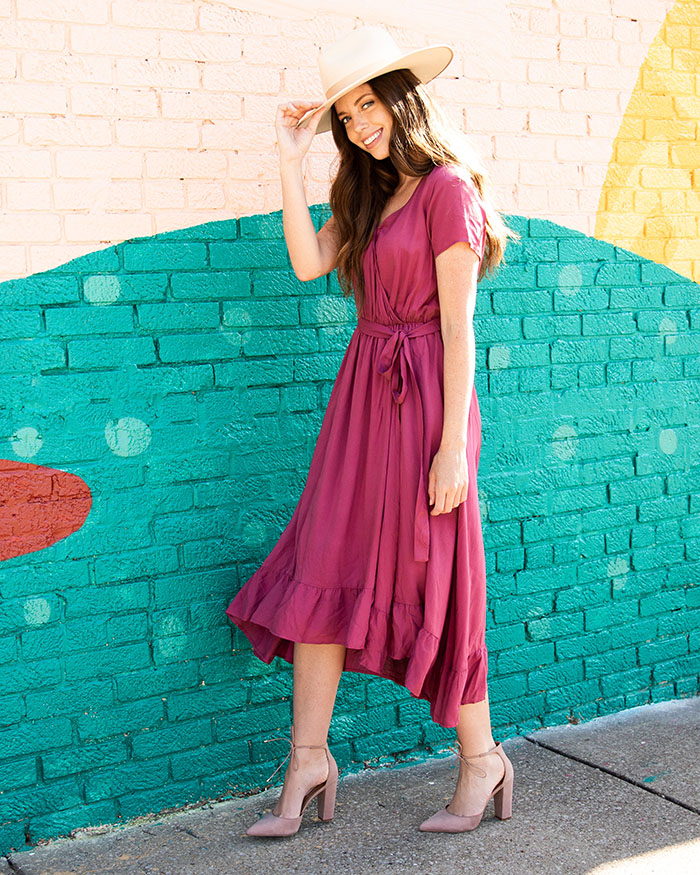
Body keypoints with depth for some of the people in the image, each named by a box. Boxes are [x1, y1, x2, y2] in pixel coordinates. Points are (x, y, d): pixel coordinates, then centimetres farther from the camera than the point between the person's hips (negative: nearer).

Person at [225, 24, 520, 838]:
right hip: (362, 391, 8)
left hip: (422, 396, -8)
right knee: (326, 567, 6)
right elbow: (309, 262, 1)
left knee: (428, 580, 2)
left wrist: (453, 445, -17)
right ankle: (308, 760, 18)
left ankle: (482, 761, 22)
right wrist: (290, 160, 0)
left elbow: (458, 327, -15)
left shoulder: (445, 187, -11)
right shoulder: (370, 192, 15)